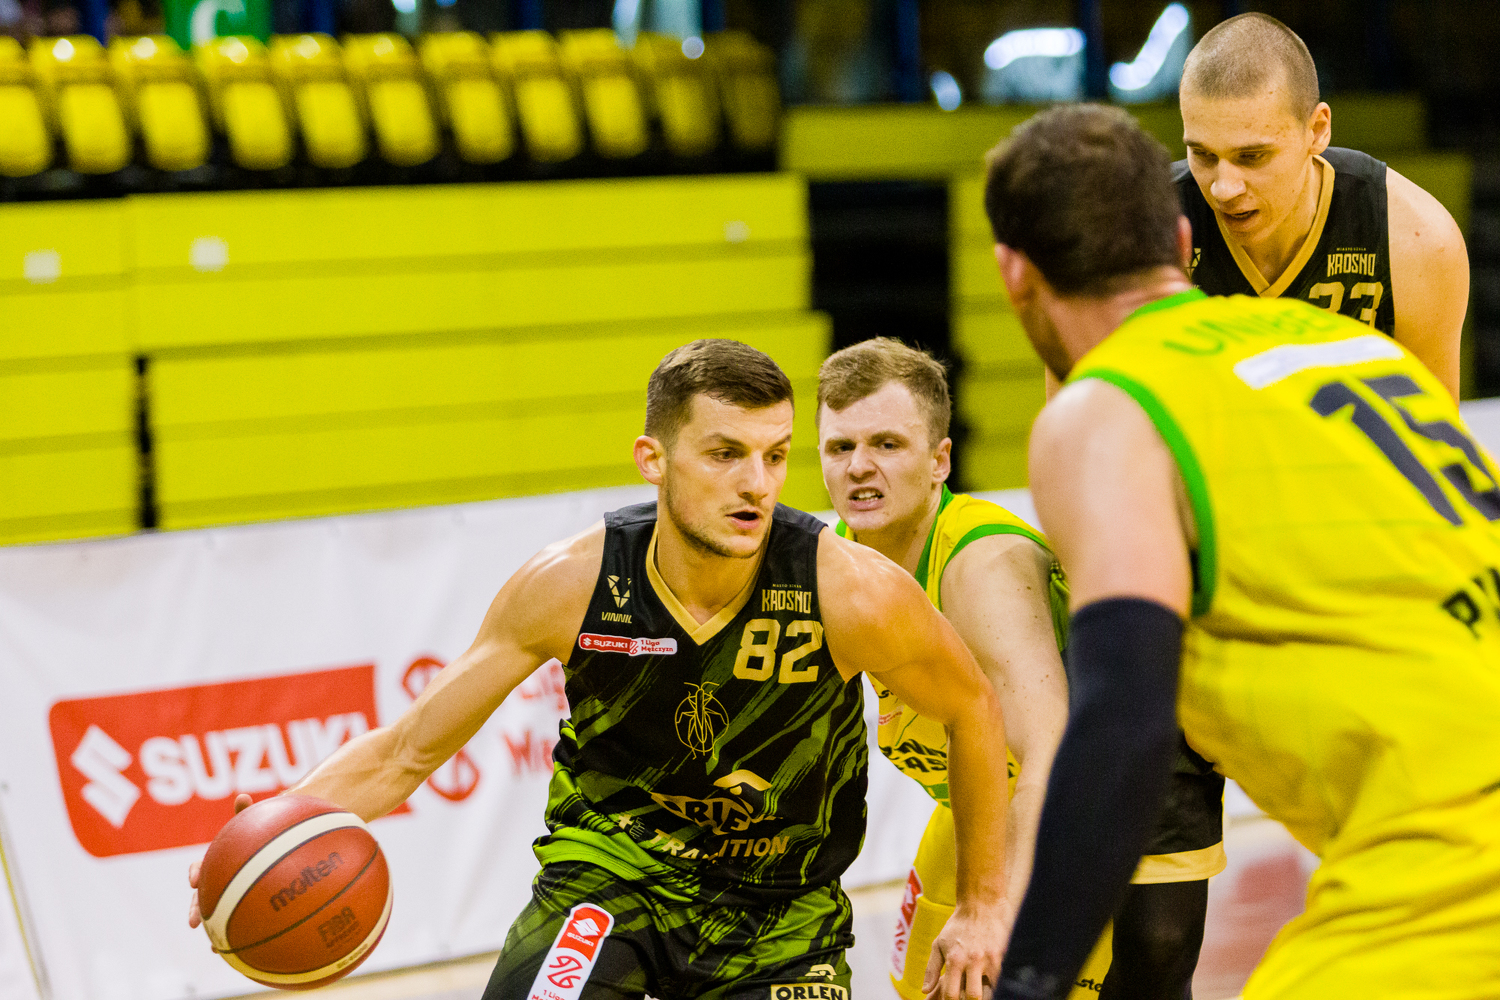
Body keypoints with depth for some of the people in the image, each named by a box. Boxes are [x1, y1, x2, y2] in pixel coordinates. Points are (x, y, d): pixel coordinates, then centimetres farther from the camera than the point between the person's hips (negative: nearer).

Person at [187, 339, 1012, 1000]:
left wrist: (982, 906, 2)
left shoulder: (850, 593, -25)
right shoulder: (570, 586, -21)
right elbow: (410, 749, -11)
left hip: (780, 911, 1)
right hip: (609, 867, -1)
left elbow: (973, 710, -4)